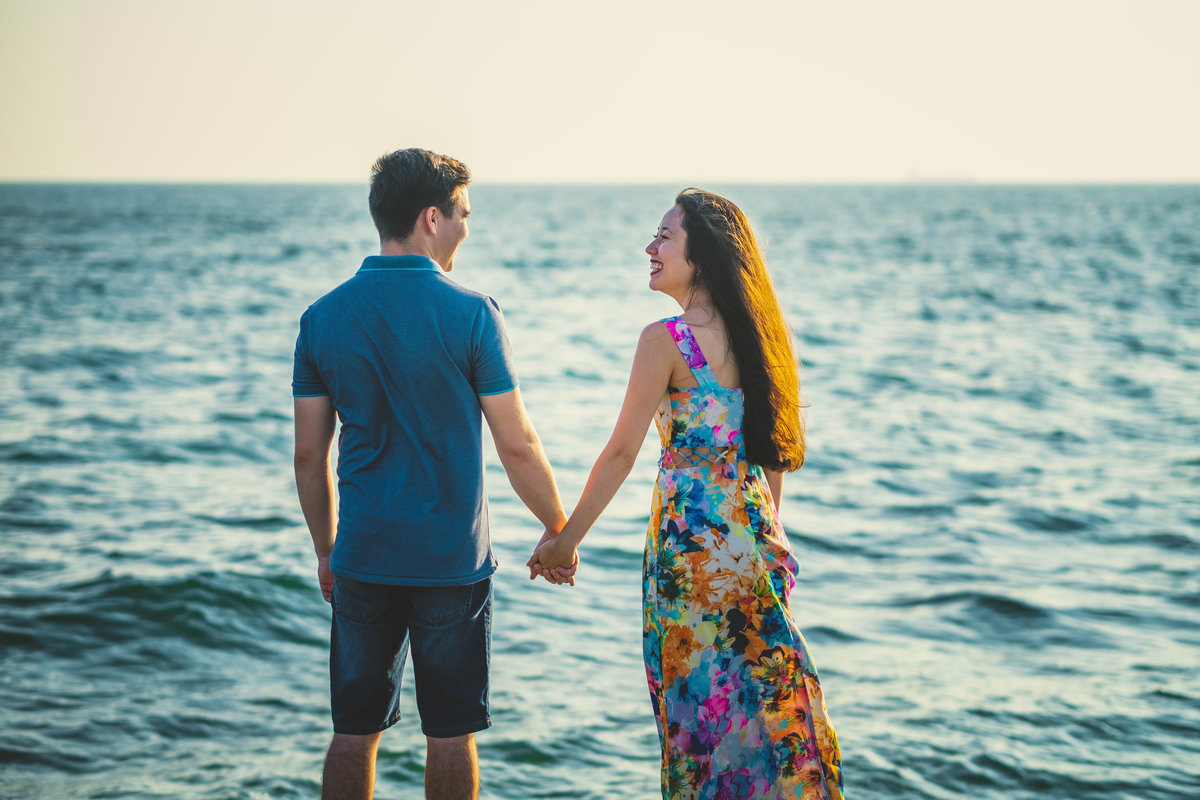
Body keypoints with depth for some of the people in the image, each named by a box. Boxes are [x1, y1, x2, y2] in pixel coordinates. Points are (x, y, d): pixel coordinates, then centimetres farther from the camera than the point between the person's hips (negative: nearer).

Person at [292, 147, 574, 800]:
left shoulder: (323, 318, 0)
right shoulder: (470, 314, -10)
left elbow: (309, 456, 4)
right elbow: (517, 445, -9)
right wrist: (558, 530, 6)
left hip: (363, 558, 3)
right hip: (453, 561, -3)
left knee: (355, 733, 10)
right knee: (450, 733, 8)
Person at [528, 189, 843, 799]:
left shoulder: (666, 338, -14)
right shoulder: (755, 331, 6)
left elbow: (621, 452, -10)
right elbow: (774, 448, 12)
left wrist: (566, 538, -1)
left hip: (693, 540, -7)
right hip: (756, 536, 7)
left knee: (699, 692, 5)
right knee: (760, 687, 15)